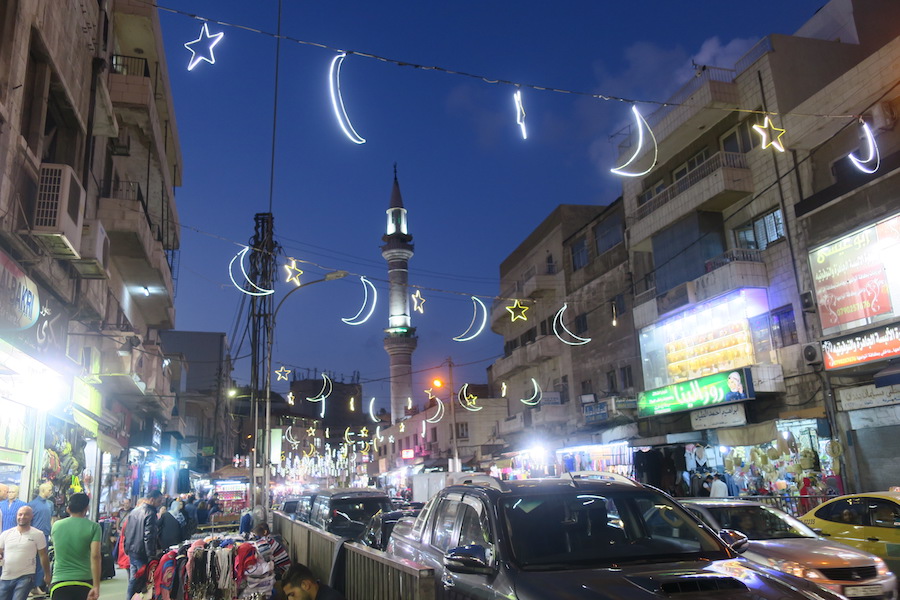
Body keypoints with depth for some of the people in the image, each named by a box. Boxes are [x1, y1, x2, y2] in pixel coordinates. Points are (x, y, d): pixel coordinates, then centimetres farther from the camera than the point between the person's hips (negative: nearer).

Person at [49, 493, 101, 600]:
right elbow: (95, 556, -14)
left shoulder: (56, 525, 6)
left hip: (59, 583, 1)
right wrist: (96, 586, -13)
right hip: (85, 582, -1)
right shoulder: (93, 527, -5)